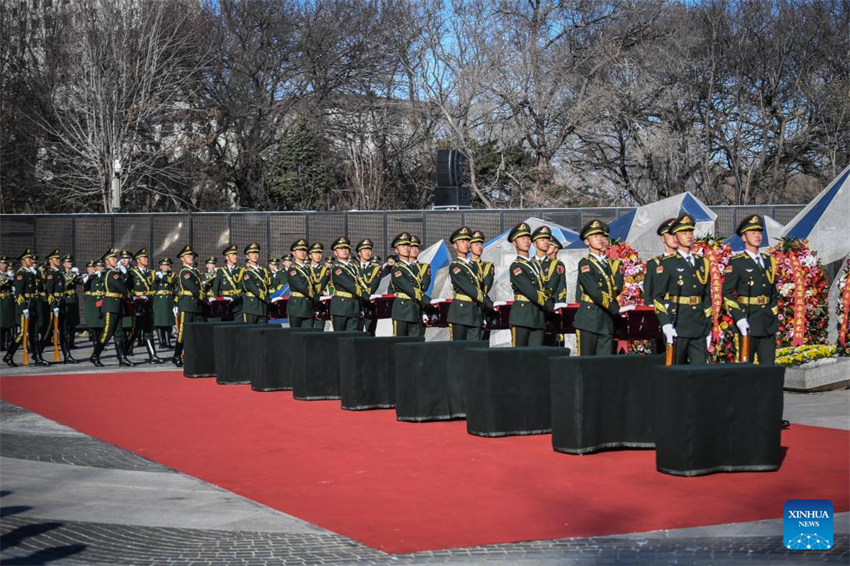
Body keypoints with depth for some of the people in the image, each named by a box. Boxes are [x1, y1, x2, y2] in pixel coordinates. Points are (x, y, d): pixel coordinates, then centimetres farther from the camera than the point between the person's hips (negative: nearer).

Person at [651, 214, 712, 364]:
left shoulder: (702, 263, 15)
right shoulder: (667, 263, 0)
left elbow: (707, 297, 17)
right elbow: (657, 296, -5)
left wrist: (708, 327, 13)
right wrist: (666, 324, -15)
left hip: (699, 328, 4)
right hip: (677, 328, -4)